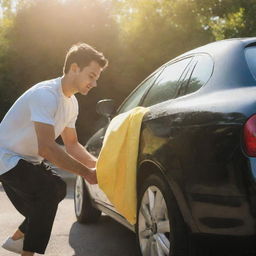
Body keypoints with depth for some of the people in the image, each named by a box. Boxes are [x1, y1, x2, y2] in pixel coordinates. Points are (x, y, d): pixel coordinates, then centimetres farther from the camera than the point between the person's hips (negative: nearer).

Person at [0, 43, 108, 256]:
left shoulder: (71, 102, 2)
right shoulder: (46, 94, -28)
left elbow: (72, 144, 11)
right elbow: (46, 148, -35)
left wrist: (97, 164, -6)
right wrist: (86, 172, -30)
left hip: (27, 161, 10)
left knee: (55, 191, 18)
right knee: (51, 189, -24)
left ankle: (17, 238, 36)